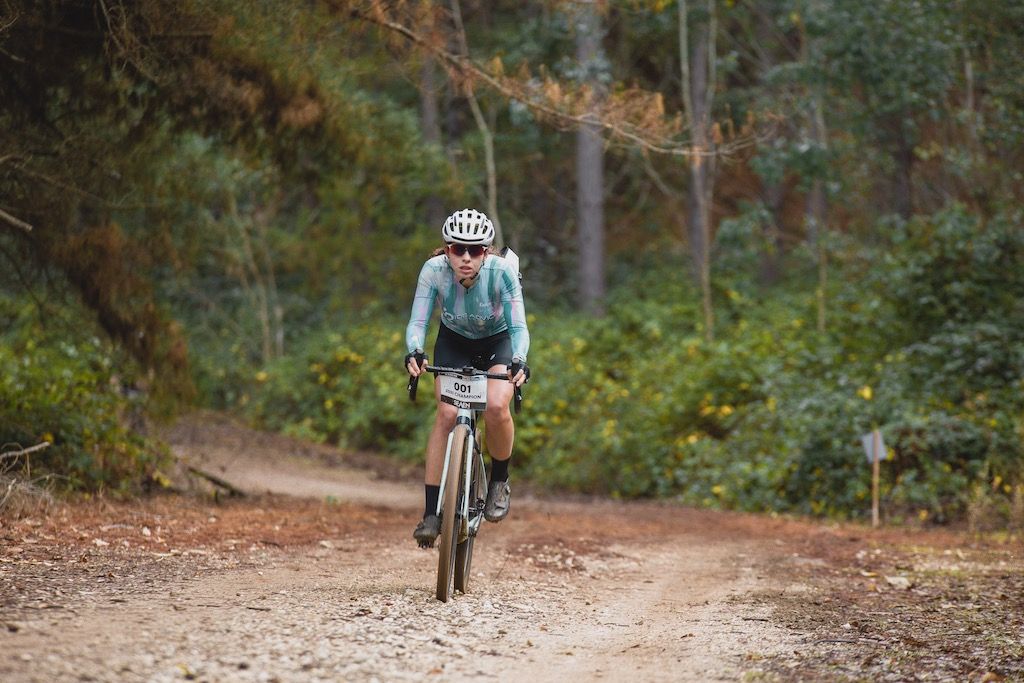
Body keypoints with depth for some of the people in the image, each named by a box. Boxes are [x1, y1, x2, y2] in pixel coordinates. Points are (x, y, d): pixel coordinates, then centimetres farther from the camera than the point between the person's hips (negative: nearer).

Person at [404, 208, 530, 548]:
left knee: (496, 406, -28)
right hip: (454, 342, 1)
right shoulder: (434, 270, -28)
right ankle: (431, 513, -16)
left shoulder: (502, 272, -31)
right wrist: (414, 352, -49)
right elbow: (417, 322, -28)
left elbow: (519, 327, -32)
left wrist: (519, 361, -52)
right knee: (447, 414, -20)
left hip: (498, 343, -1)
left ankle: (500, 482, -1)